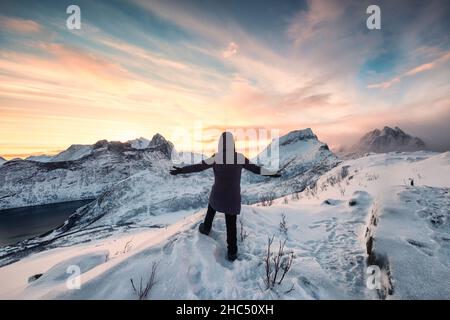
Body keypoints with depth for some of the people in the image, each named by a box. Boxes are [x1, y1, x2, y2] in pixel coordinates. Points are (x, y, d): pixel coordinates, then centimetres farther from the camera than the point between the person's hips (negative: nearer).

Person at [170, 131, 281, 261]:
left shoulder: (215, 158, -16)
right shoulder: (240, 157, -11)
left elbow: (198, 167, -15)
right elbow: (255, 168, -3)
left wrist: (180, 170, -5)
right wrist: (272, 173, 10)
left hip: (218, 194, 0)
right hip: (233, 196, 1)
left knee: (212, 208, 33)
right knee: (231, 223, 13)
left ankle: (205, 228, 52)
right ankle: (232, 252, 22)